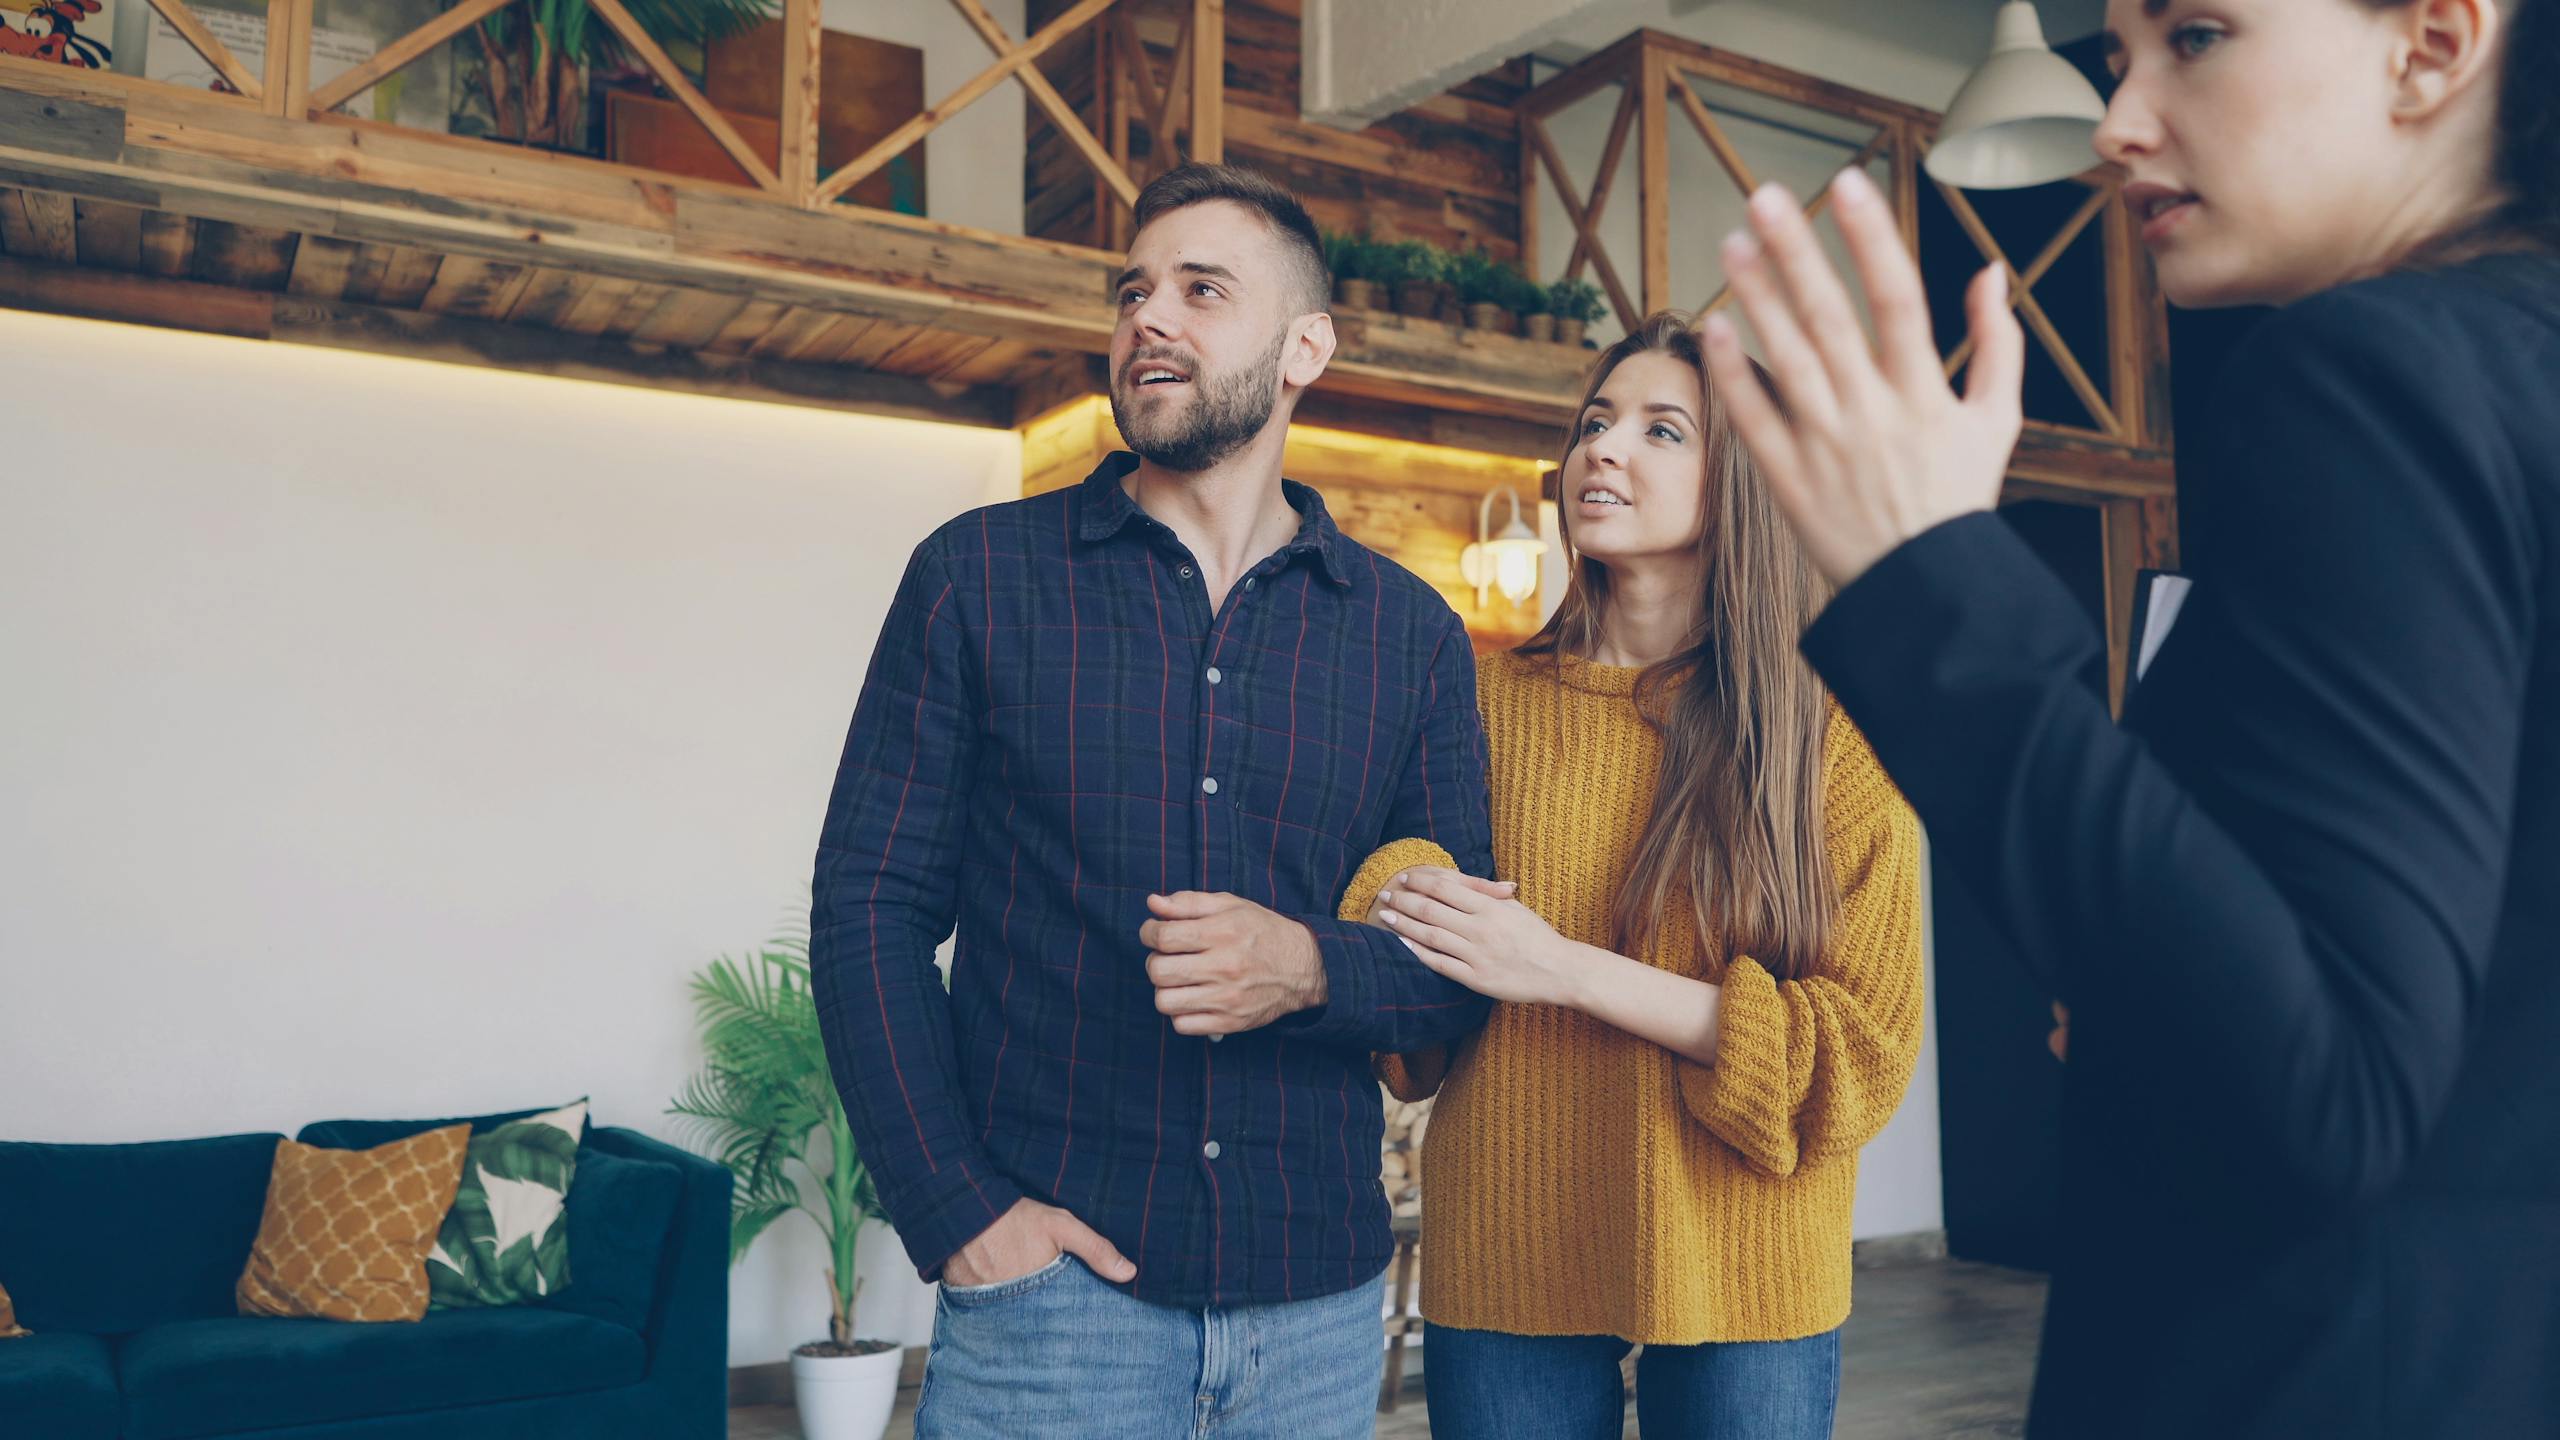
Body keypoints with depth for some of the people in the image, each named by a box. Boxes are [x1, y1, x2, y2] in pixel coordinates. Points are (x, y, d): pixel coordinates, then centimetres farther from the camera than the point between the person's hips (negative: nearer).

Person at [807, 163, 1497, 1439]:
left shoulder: (1410, 632, 5)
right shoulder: (977, 577, 0)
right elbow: (870, 906, -2)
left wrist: (1313, 968, -15)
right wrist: (956, 1210, -11)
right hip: (1054, 1278, -2)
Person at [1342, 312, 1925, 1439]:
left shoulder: (1830, 725, -5)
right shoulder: (1483, 698, 3)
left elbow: (1863, 1047, -9)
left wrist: (1568, 971, -18)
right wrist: (1392, 918, -16)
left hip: (1741, 1273, -1)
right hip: (1501, 1259, 2)